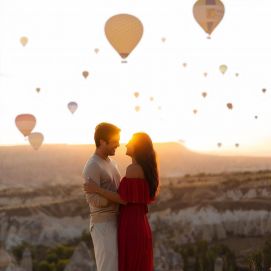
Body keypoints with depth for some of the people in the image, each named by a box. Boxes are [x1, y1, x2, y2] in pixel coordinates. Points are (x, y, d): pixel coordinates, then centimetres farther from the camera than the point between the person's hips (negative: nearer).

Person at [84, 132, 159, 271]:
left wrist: (97, 189, -13)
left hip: (130, 227, -9)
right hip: (139, 226, 10)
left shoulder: (133, 168, -14)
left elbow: (125, 199, -16)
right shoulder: (146, 170, 15)